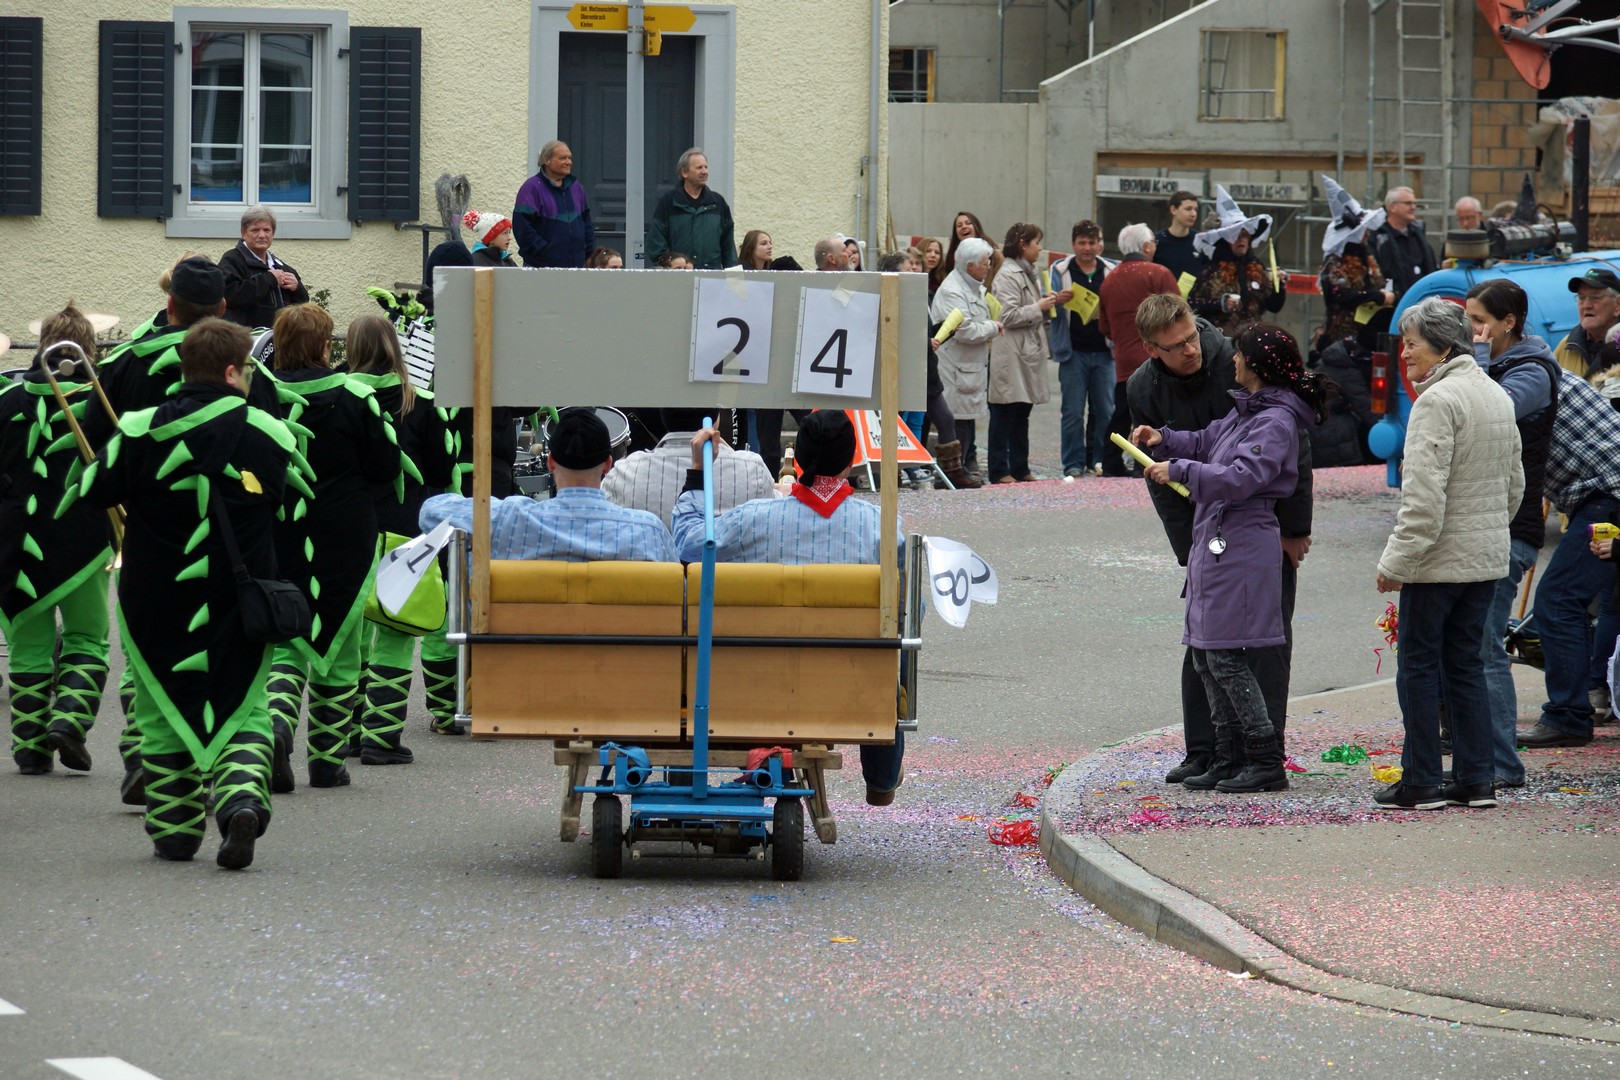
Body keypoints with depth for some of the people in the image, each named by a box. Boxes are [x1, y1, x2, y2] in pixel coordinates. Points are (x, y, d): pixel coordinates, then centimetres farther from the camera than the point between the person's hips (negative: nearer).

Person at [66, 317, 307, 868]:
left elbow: (89, 491, 0)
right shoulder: (267, 434, -4)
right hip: (240, 602, 0)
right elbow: (301, 497, 11)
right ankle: (242, 796, -17)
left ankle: (174, 830, 14)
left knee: (165, 715, 13)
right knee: (244, 711, 9)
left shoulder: (141, 433, -7)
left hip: (157, 601, 0)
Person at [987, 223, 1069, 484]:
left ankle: (1020, 469, 17)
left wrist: (1052, 301, 12)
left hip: (1029, 353, 10)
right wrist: (1039, 307, -12)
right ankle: (999, 470, -3)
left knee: (1022, 414, 12)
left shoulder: (1028, 274, 18)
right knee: (1005, 414, -5)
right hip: (1011, 355, -10)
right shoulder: (1008, 276, -13)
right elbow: (1009, 316, -20)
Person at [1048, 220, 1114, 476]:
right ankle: (1073, 463, 4)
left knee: (1105, 410, 3)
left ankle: (1098, 460, 14)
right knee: (1073, 411, -1)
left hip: (1104, 351, 2)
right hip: (1073, 352, -2)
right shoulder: (1060, 271, 4)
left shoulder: (1111, 272, 7)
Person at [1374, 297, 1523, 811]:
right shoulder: (1497, 396, 11)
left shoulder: (1437, 401, -17)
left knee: (1419, 665, 1)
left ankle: (1421, 782, 3)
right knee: (1466, 663, 12)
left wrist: (1397, 561, -19)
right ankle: (1477, 780, 11)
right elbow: (1514, 483, 19)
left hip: (1440, 557, -8)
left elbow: (1424, 494, -22)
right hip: (1488, 556, 8)